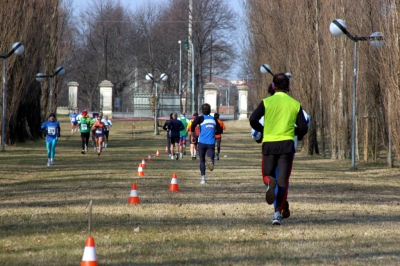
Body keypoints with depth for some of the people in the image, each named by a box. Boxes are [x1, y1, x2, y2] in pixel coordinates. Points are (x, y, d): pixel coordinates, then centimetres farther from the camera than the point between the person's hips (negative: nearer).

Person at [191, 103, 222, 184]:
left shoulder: (201, 118, 3)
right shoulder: (214, 119, 13)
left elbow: (193, 124, -18)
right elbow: (219, 131, 16)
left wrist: (192, 135, -6)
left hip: (202, 142, -1)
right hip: (211, 143, 1)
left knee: (202, 161, 14)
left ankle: (203, 178, 8)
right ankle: (210, 160, -39)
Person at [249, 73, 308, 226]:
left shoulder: (267, 102, 0)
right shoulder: (295, 104, 5)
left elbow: (253, 120, -10)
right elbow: (303, 127, 1)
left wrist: (262, 130, 10)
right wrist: (298, 135, 24)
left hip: (269, 144, -1)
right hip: (287, 144, 1)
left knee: (267, 176, 13)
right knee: (283, 181, 4)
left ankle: (270, 183, -24)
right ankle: (277, 213, -7)